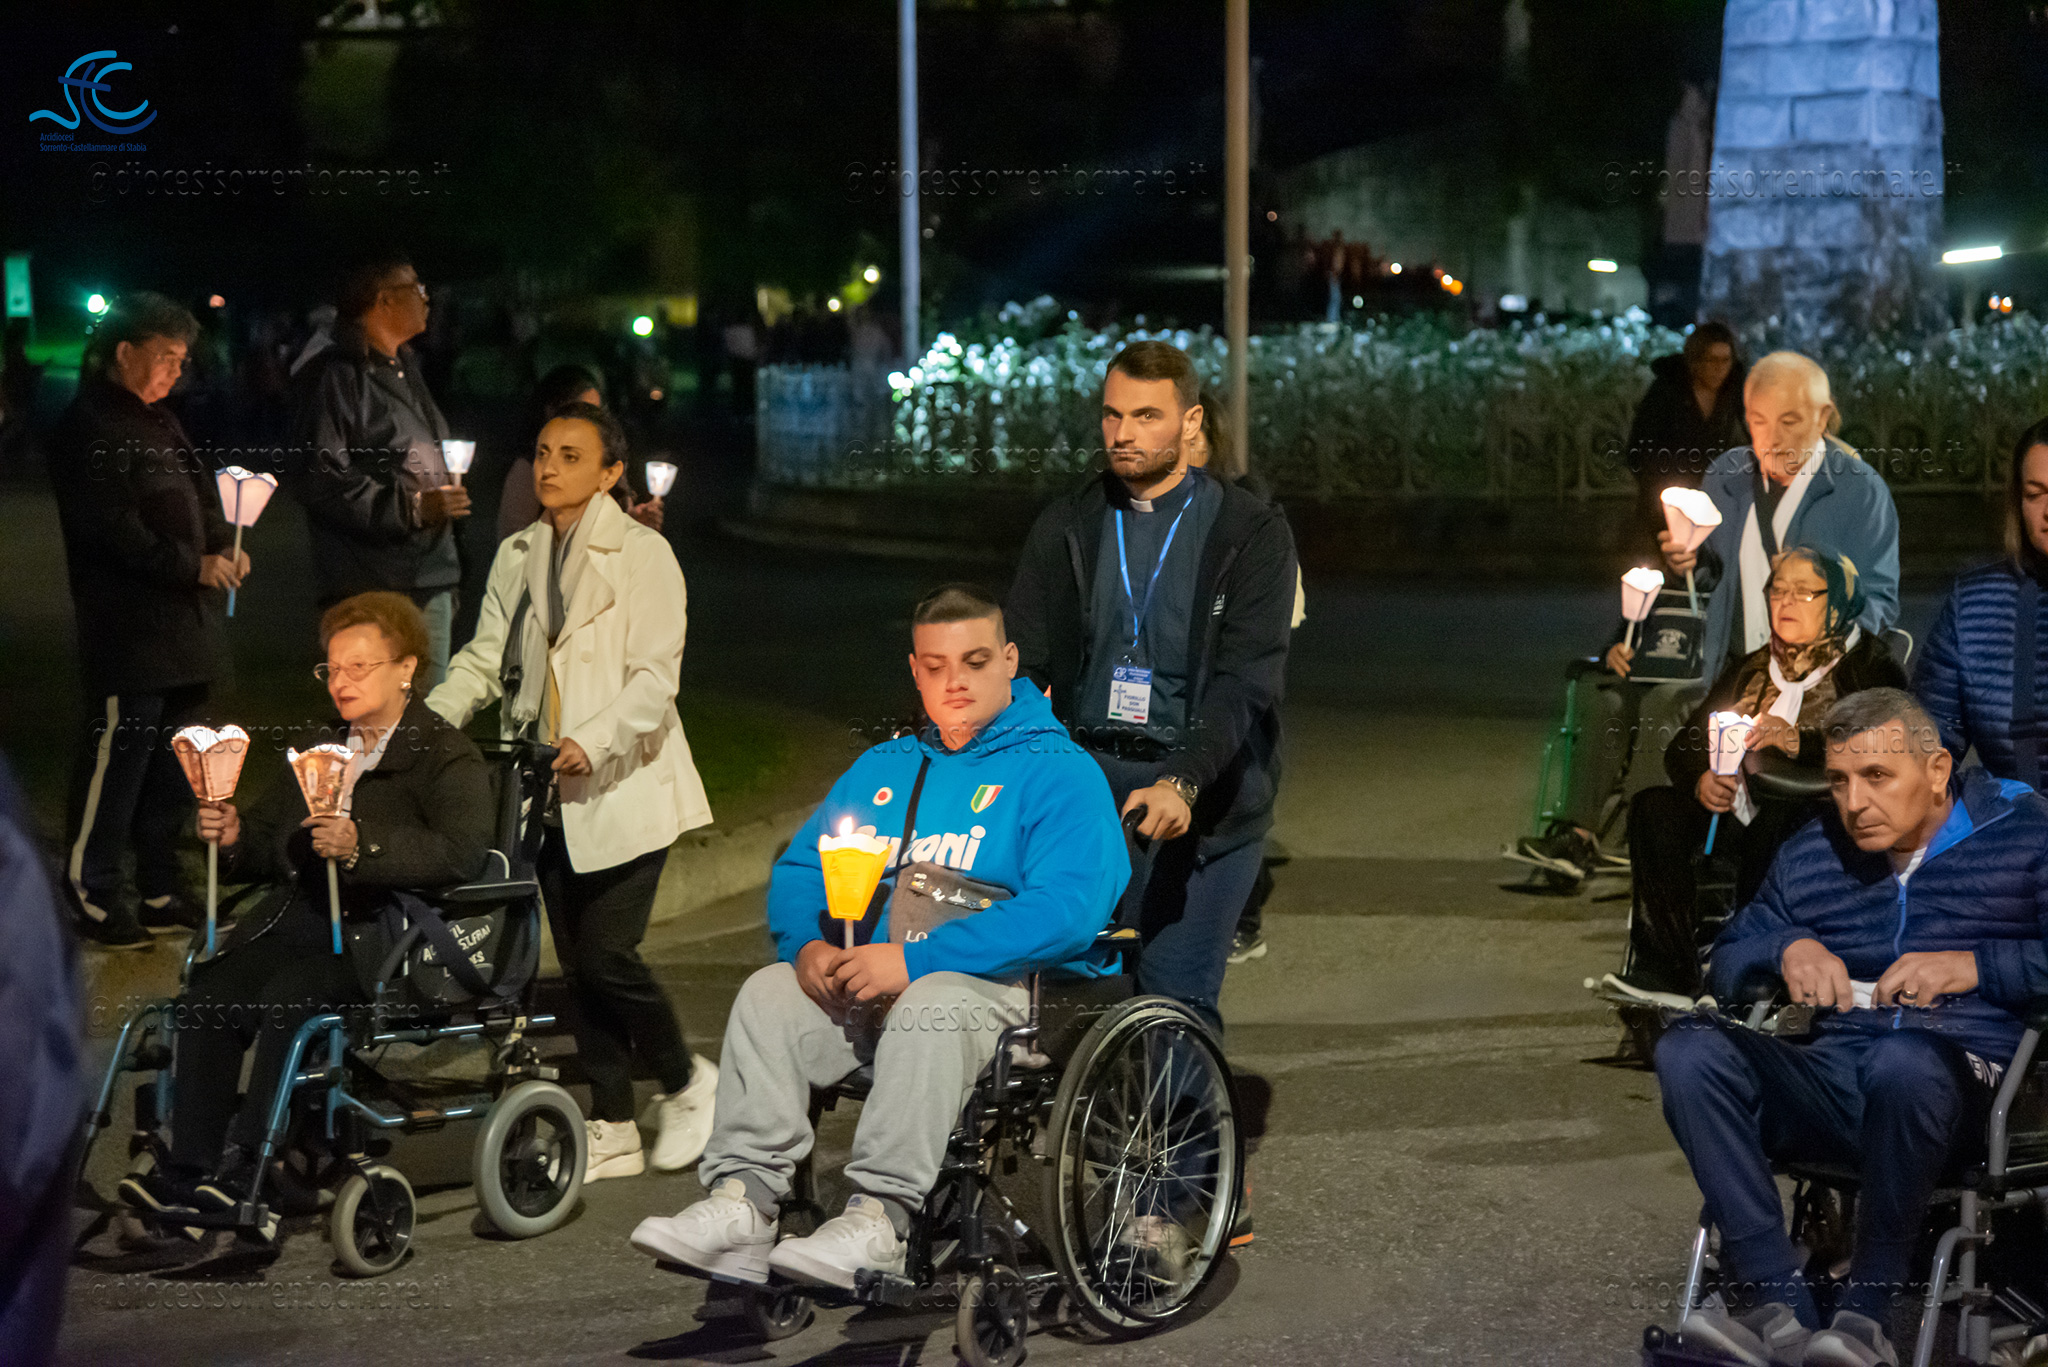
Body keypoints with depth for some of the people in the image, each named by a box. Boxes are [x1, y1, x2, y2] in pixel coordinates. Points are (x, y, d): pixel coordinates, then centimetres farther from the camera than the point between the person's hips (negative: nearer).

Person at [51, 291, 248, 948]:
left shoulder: (158, 422, 18)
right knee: (117, 752, -7)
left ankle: (161, 890, 24)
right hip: (128, 632, -10)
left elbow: (199, 499, 21)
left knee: (172, 764, 14)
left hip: (183, 625, 10)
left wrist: (225, 547, 1)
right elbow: (114, 529, -20)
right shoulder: (90, 431, -12)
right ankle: (91, 893, 1)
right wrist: (191, 567, -21)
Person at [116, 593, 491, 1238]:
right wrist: (233, 834, 4)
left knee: (285, 998, -31)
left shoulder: (448, 757, 1)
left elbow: (460, 852, -17)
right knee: (208, 993, -19)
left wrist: (362, 845, -29)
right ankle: (190, 1167, -21)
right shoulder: (314, 750, 26)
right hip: (297, 919, 7)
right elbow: (268, 846, 28)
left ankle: (248, 1165, -30)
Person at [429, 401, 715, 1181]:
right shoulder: (517, 557, 13)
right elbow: (485, 660, 12)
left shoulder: (642, 555, -6)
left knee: (607, 953, -12)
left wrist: (590, 742, -27)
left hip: (623, 789, -6)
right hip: (550, 795, 6)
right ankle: (612, 1130, 17)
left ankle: (685, 1082, 12)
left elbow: (653, 679, -13)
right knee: (577, 963, 8)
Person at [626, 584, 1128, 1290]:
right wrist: (809, 947, -7)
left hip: (1014, 981, -6)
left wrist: (912, 959, -22)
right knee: (768, 993, -19)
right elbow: (796, 870, 18)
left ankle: (878, 1220, -43)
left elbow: (1065, 911, -17)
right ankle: (741, 1202, -29)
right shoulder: (882, 768, 22)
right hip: (872, 975, 6)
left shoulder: (1062, 773, -1)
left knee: (930, 1006, -37)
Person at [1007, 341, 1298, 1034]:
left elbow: (1247, 682, -9)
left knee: (1175, 1001, -11)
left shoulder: (1252, 531, 2)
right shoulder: (1064, 528, 13)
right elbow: (1027, 663, 7)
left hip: (1201, 795, -3)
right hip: (1082, 777, 3)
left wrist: (1183, 782, -24)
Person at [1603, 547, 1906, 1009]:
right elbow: (1682, 747, 15)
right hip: (1738, 811, 5)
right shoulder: (1749, 670, 21)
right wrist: (1700, 780, -9)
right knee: (1654, 807, -20)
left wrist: (1800, 741, -26)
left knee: (1778, 815, -38)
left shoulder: (1870, 667, 5)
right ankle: (1667, 973, -28)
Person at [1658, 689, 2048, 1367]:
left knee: (1904, 1059, -42)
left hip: (1963, 1075, -5)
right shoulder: (1810, 855, 22)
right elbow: (1724, 965, 26)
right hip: (1828, 1076, 5)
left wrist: (1974, 966, -10)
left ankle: (1868, 1307, -25)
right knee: (1689, 1048, -24)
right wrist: (1786, 949, 5)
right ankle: (1782, 1306, -31)